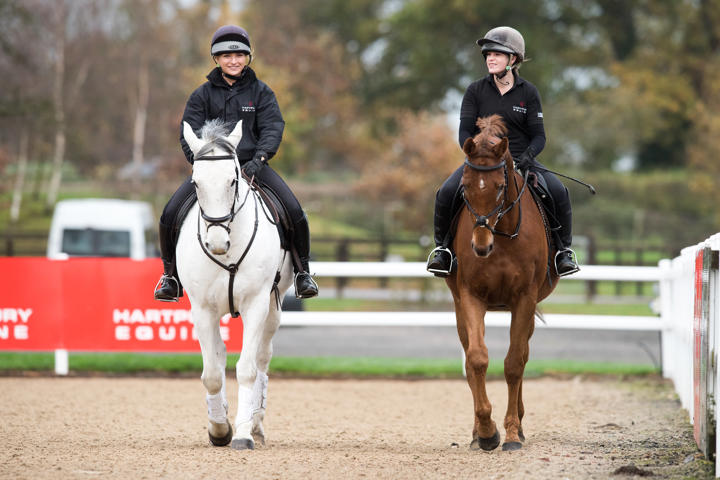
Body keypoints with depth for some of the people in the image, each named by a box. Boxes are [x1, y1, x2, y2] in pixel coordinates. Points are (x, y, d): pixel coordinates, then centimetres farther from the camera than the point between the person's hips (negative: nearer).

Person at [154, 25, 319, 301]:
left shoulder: (261, 92, 6)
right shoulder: (203, 95, 6)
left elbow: (272, 128, -4)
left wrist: (259, 158, -22)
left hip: (252, 166, 0)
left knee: (294, 212, -19)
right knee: (170, 215, -16)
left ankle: (302, 272, 2)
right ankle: (171, 276, 6)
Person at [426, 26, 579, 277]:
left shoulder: (528, 92, 2)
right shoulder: (475, 91, 2)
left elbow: (538, 136, 0)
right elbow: (464, 132, -2)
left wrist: (528, 155, -22)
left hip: (521, 161, 0)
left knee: (558, 192, -24)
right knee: (447, 193, -27)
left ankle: (563, 250, -4)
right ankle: (444, 247, -4)